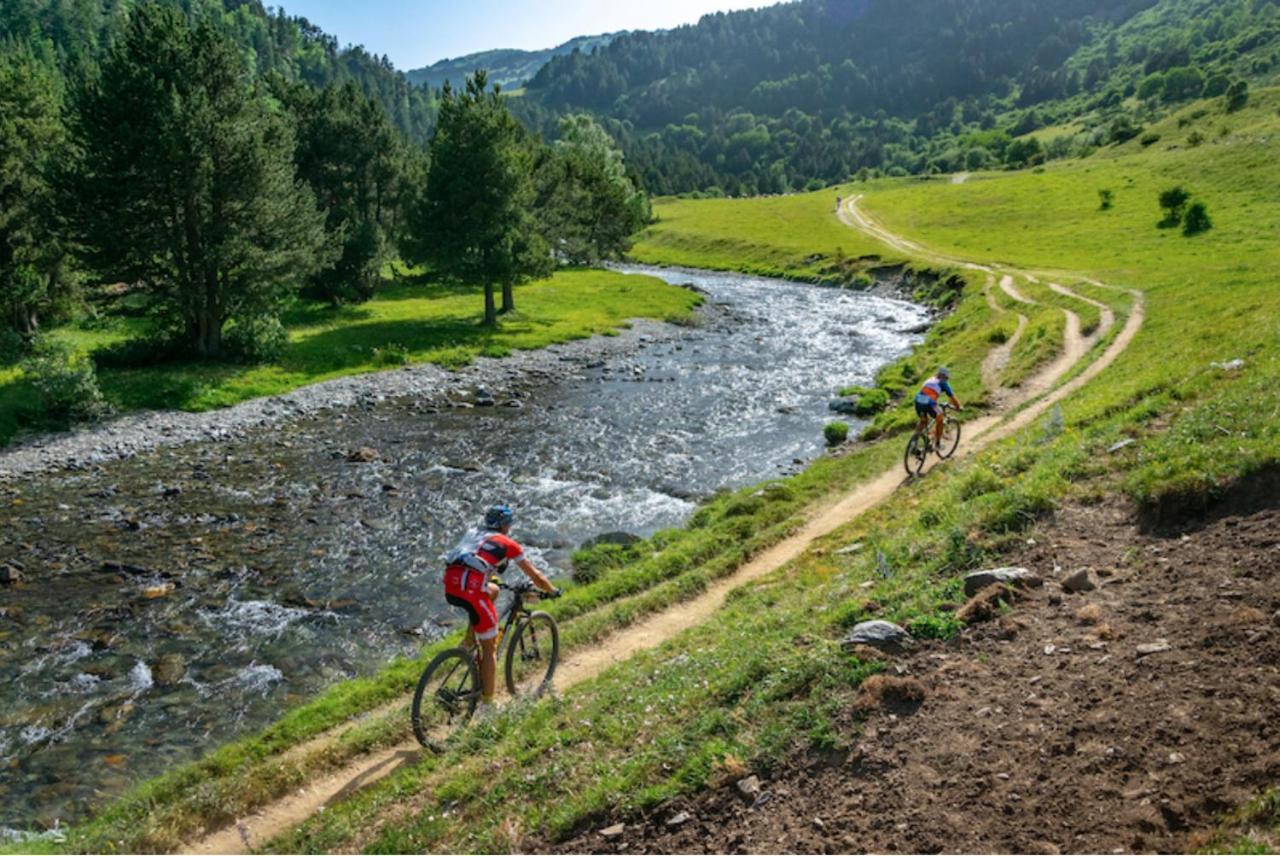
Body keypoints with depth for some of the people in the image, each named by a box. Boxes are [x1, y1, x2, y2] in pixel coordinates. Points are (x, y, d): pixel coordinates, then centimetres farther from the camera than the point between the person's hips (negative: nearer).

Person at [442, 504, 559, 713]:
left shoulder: (472, 534, 29)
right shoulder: (507, 543, 14)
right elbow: (535, 576, 20)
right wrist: (552, 591, 36)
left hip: (449, 586, 6)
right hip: (471, 588, -6)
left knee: (492, 591, 33)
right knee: (490, 648, 9)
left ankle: (469, 643, 23)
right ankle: (487, 705, 10)